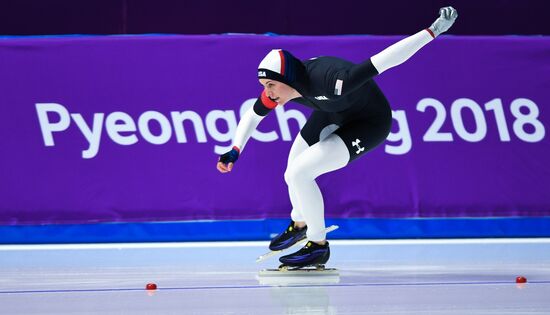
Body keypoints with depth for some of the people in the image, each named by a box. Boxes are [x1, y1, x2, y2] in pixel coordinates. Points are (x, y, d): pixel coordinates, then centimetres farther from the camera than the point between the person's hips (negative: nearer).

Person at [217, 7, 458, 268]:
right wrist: (235, 150, -14)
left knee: (299, 173, -18)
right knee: (293, 172, 14)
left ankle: (319, 246, 2)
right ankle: (299, 225, 48)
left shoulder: (331, 81, -43)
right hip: (333, 114, 7)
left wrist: (433, 30, -49)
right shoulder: (278, 87, -22)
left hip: (369, 123, -7)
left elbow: (385, 59, -45)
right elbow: (253, 115, -1)